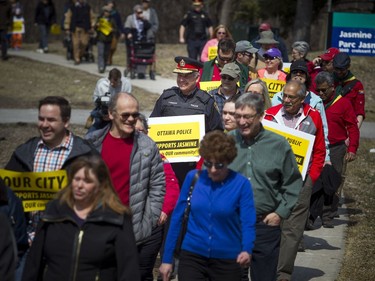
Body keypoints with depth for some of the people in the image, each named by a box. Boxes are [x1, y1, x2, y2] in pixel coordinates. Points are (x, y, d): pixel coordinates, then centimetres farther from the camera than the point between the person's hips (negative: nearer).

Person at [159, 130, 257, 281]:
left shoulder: (241, 184, -9)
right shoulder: (192, 178, -3)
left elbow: (248, 223, -13)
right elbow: (177, 218, 2)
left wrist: (247, 250, -34)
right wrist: (167, 257, 2)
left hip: (227, 260, -1)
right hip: (192, 256, 1)